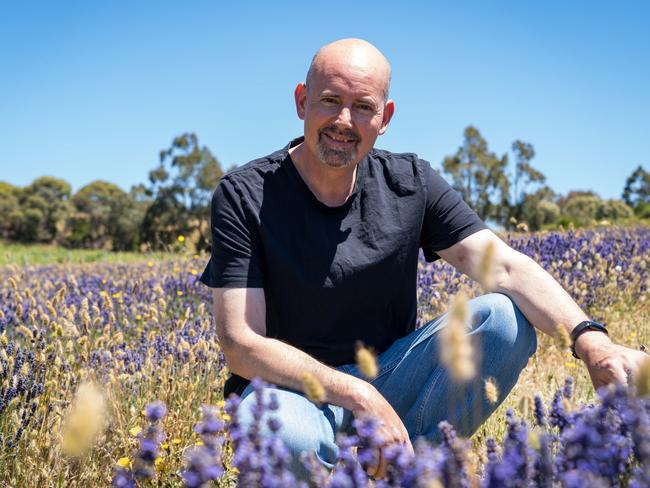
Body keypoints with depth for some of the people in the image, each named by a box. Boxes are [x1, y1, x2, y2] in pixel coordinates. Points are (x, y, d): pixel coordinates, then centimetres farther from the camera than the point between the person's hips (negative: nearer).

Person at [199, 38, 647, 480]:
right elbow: (241, 345, -18)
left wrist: (590, 338, -33)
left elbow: (506, 267, -14)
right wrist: (358, 397, -29)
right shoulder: (244, 197, -12)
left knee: (505, 317, -21)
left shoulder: (410, 184, -3)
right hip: (292, 386, -3)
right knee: (287, 436, -40)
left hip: (388, 374, 4)